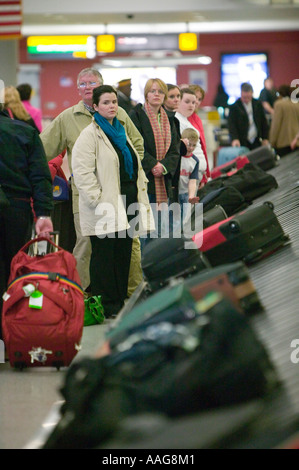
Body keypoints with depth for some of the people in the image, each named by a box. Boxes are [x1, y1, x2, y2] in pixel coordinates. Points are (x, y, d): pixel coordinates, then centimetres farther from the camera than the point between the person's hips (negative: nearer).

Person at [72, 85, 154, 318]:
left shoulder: (121, 131, 19)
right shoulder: (90, 135, -7)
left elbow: (135, 166, 27)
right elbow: (82, 172, -15)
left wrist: (140, 190, 16)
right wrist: (97, 199, -18)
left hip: (127, 201, 8)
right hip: (106, 206, -8)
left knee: (124, 252, 9)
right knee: (104, 253, -4)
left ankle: (121, 300, 17)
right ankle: (105, 305, 1)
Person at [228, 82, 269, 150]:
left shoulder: (258, 104, 7)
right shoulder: (234, 107, -5)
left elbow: (264, 122, 13)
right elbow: (231, 125, -9)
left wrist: (265, 138, 9)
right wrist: (234, 139, -24)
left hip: (256, 141, 4)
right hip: (242, 143, -4)